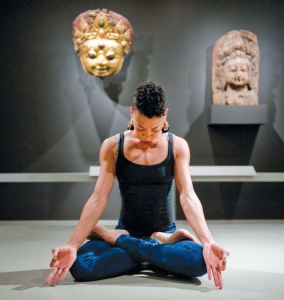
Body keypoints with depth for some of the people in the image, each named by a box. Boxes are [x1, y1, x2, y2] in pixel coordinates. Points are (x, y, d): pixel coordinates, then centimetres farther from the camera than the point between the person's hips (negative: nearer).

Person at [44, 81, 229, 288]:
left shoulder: (177, 146, -5)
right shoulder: (112, 147, -6)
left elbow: (188, 196, -13)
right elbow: (98, 199, -11)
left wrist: (208, 242, -29)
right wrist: (72, 245, -24)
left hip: (165, 232, 1)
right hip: (127, 231, 0)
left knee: (199, 260, -34)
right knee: (80, 264, -30)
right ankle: (161, 247, -12)